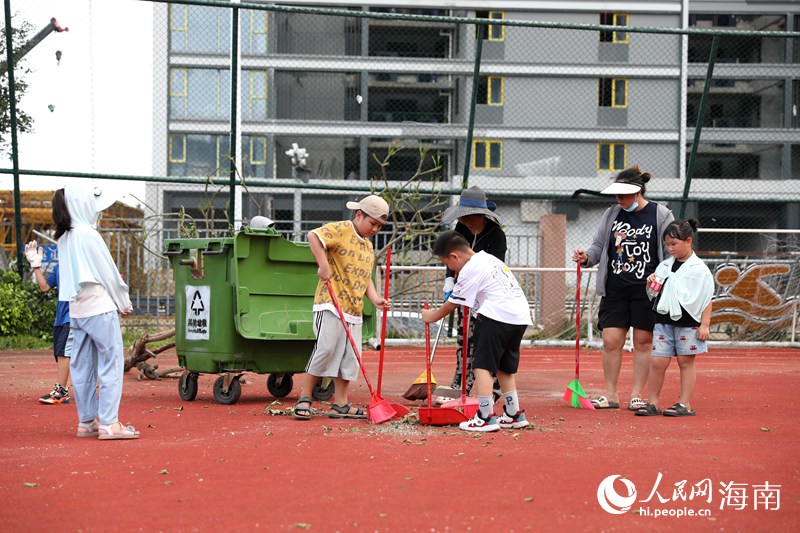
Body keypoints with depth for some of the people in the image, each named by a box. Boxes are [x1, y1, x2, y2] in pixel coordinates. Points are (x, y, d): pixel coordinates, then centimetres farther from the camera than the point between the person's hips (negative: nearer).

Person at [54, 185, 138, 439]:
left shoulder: (64, 238, 11)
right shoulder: (88, 235, -13)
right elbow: (108, 273, -9)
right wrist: (124, 303, 3)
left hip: (76, 310, 9)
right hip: (100, 308, -8)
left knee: (82, 366, 10)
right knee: (110, 363, -6)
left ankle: (87, 421, 15)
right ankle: (109, 423, -9)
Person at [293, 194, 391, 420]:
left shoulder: (368, 246, 21)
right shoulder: (341, 230, -5)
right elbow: (313, 236, -20)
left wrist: (375, 299, 6)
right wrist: (324, 266, -24)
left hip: (354, 311, 8)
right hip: (330, 305, -8)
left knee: (350, 357, 6)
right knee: (325, 348, -13)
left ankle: (340, 404, 14)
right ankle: (304, 400, -3)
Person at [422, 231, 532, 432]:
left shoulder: (470, 270, -5)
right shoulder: (489, 259, 22)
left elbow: (452, 304, 0)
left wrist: (432, 316, 15)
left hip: (497, 316, -9)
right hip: (520, 316, 9)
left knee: (483, 365, -6)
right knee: (504, 367, 19)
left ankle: (486, 417, -12)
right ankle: (514, 415, 23)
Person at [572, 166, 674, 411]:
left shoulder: (661, 215, -1)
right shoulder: (611, 214, 9)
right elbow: (599, 246, 13)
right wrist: (587, 257, -8)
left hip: (646, 291, -3)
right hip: (614, 290, 3)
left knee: (643, 342, 2)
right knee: (611, 341, -1)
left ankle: (636, 395, 10)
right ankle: (610, 395, 8)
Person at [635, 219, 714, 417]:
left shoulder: (699, 269, -6)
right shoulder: (665, 265, 11)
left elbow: (707, 298, -6)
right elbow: (658, 289, 23)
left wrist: (705, 325, -10)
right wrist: (652, 281, 0)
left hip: (687, 322, -5)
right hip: (664, 320, 5)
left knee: (685, 362, 5)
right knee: (657, 362, 0)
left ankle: (685, 404, 11)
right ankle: (653, 402, 9)